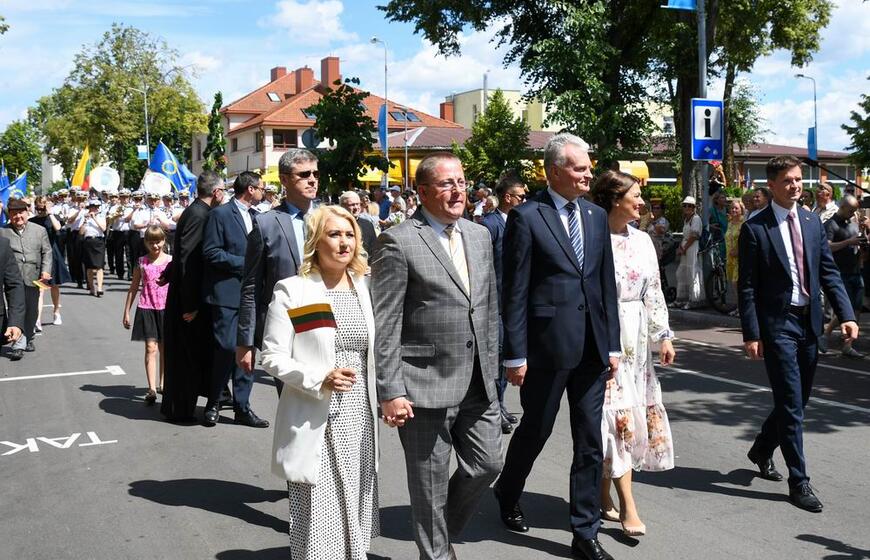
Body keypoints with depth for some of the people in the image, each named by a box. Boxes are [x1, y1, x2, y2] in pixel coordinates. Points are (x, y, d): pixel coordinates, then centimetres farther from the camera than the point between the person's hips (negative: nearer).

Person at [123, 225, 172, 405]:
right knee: (150, 348, -7)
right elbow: (133, 288, 9)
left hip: (165, 309, 0)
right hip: (146, 308, 0)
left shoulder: (171, 261, 0)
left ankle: (162, 383, 25)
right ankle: (152, 389, -10)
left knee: (164, 347, 12)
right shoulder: (142, 262, 3)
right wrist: (126, 312, 9)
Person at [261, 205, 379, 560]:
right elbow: (272, 358, -8)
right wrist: (320, 380, -20)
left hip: (360, 420, 5)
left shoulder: (365, 288, 11)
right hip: (315, 423, -4)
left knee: (354, 516, 11)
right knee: (318, 520, -3)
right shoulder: (291, 291, -5)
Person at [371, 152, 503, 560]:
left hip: (478, 385, 6)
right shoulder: (398, 242, -11)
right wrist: (390, 392, -16)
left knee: (487, 464, 13)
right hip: (426, 386, -6)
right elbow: (384, 325, -13)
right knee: (431, 483, 7)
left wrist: (491, 367, 14)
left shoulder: (479, 236, 10)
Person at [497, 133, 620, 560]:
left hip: (592, 347, 5)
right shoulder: (526, 217, -7)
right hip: (547, 345, -5)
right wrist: (515, 354, -10)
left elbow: (607, 284, 12)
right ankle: (508, 494, 40)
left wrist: (613, 344, 8)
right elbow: (514, 291, -9)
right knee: (535, 429, 12)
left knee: (590, 444, 8)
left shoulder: (596, 216, 10)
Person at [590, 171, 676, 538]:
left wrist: (663, 335, 7)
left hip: (636, 338, 6)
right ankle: (627, 507, -2)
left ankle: (604, 496, 21)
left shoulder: (642, 240, 9)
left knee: (611, 418, 10)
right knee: (615, 413, -6)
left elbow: (654, 293, 12)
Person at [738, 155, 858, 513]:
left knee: (797, 401, 16)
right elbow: (747, 287, -8)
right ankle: (798, 481, 6)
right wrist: (751, 334, -12)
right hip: (777, 325, -6)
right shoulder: (755, 228, -8)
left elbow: (829, 272, 8)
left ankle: (761, 450, 39)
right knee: (791, 404, -3)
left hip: (809, 323, 6)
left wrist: (846, 314, -3)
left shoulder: (812, 222, 9)